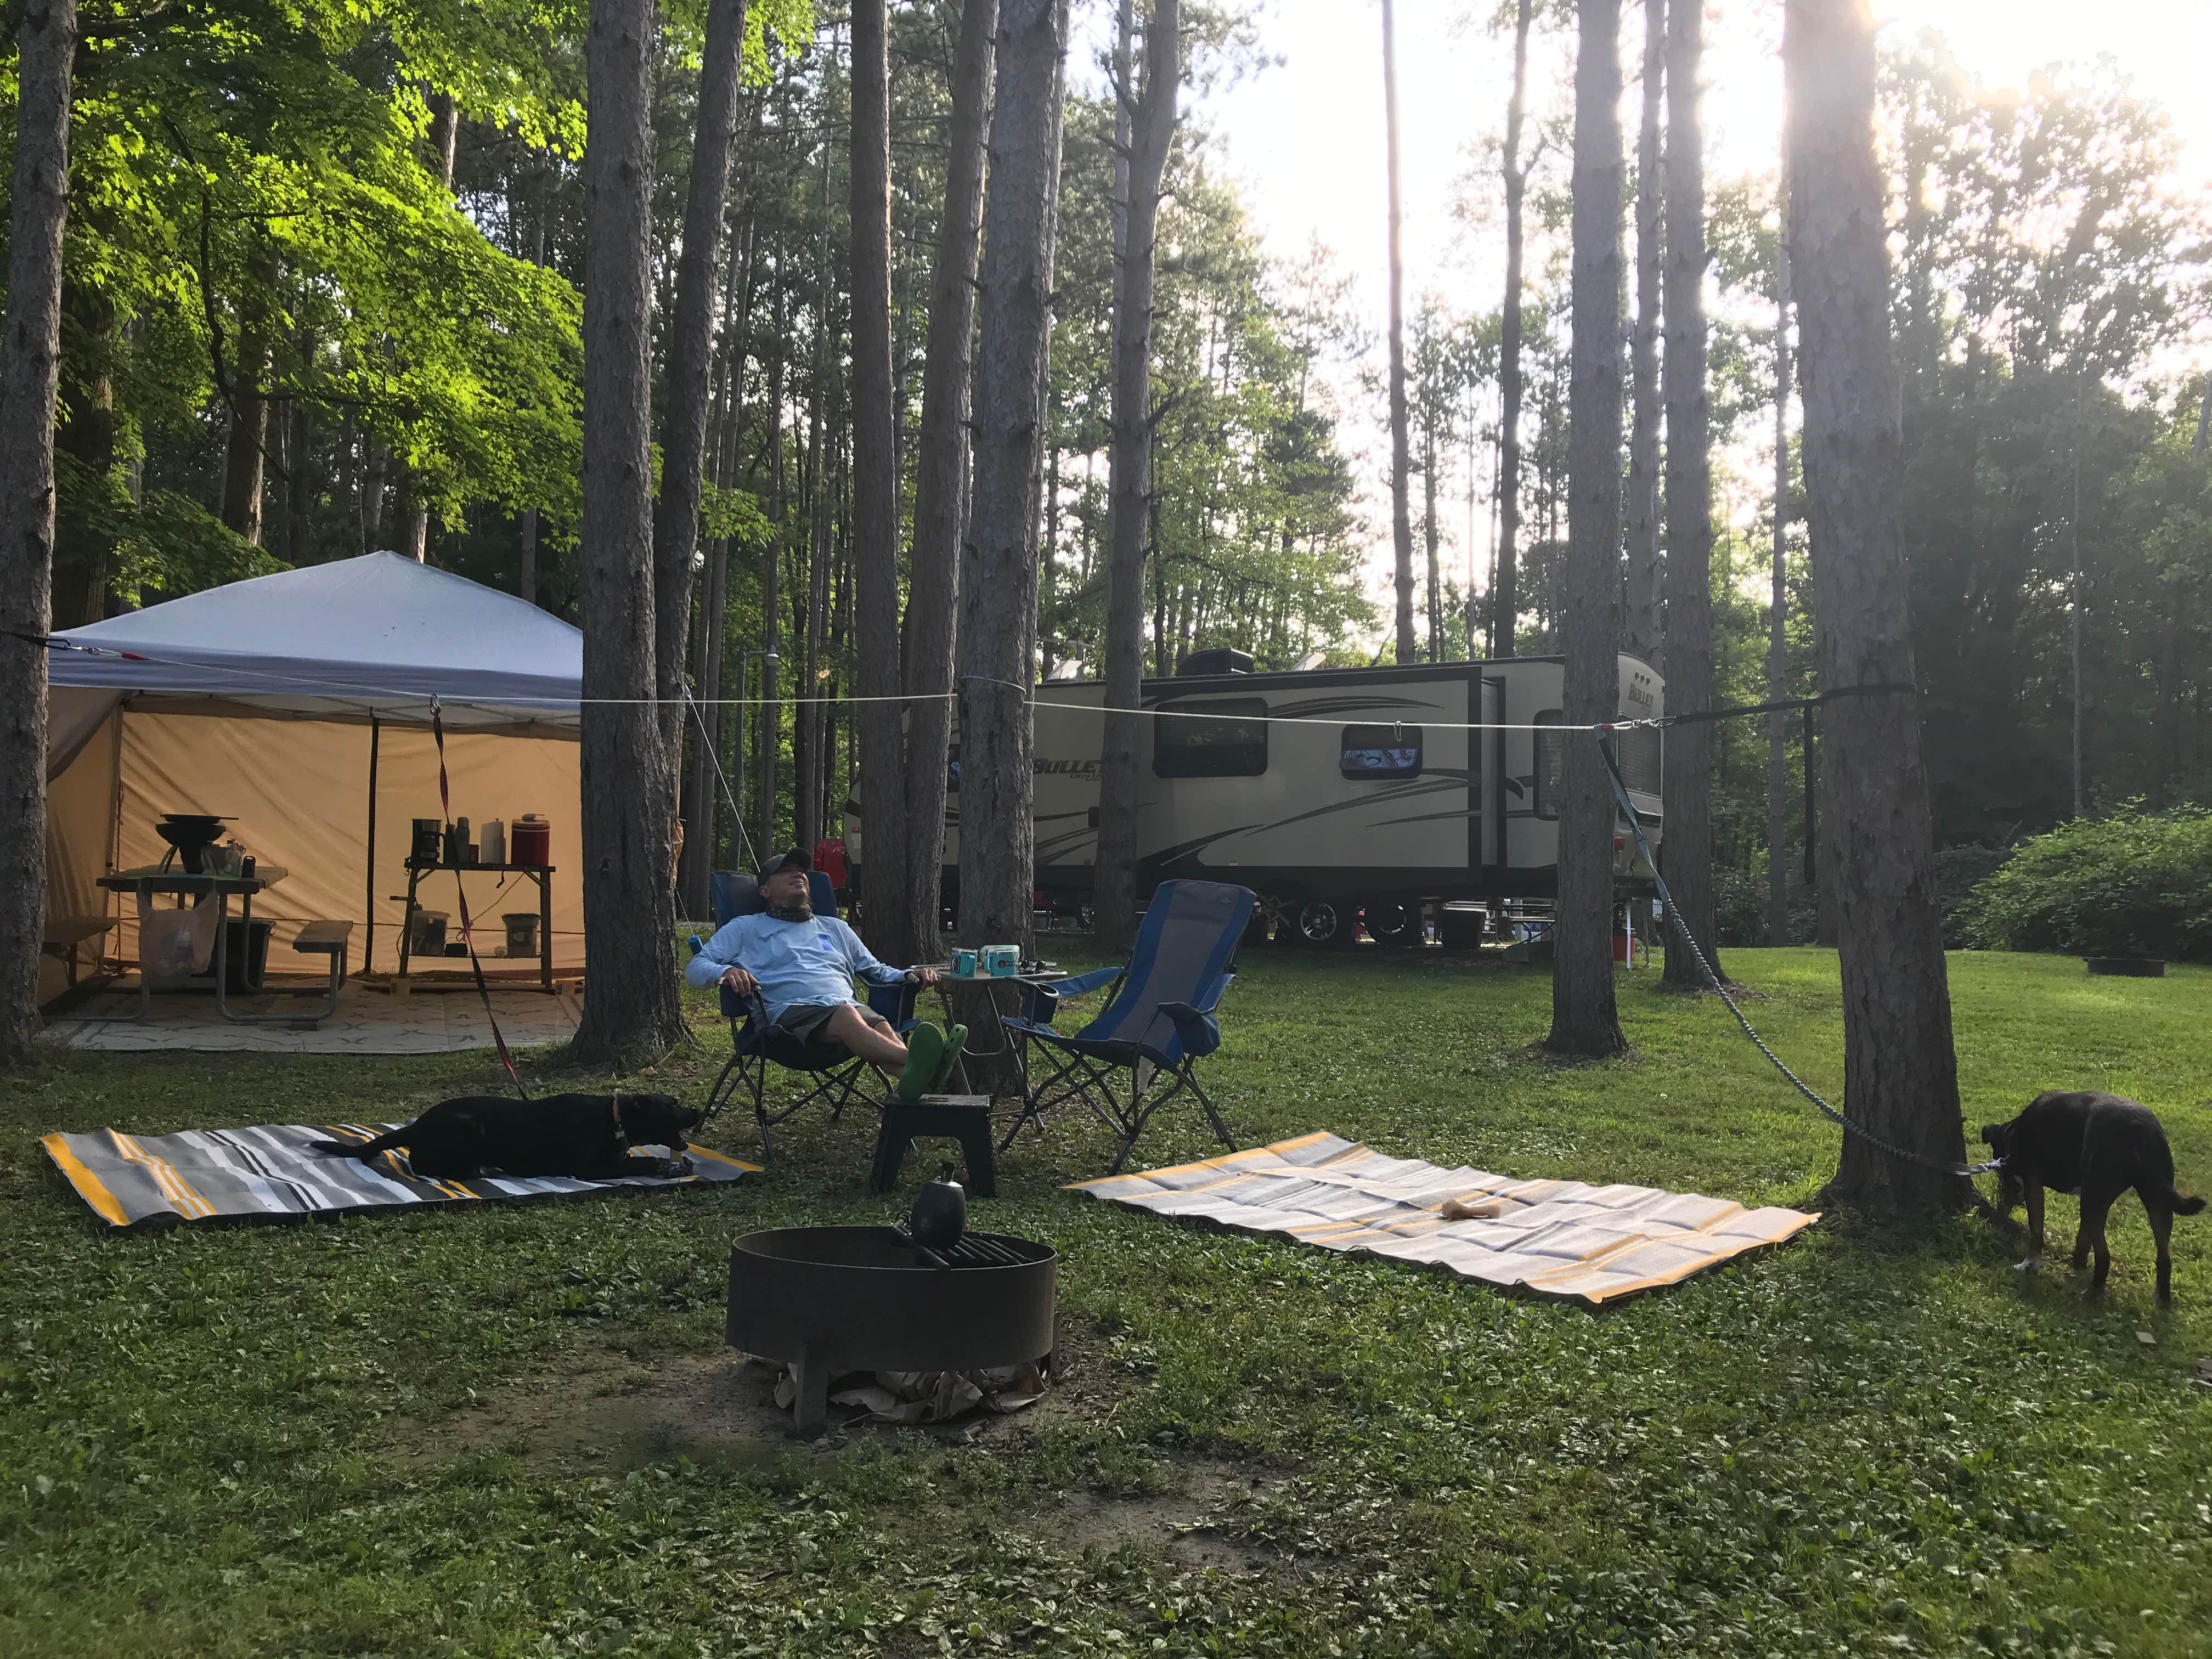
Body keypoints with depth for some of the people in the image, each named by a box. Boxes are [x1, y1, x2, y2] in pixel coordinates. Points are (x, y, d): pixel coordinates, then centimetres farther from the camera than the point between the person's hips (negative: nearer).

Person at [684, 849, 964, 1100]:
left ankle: (917, 1077, -68)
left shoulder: (834, 928, 37)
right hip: (790, 1009, -4)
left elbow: (876, 971, 40)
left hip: (848, 1003, 4)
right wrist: (724, 972, -11)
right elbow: (695, 968, 15)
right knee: (847, 1017, -40)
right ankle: (917, 1061, -69)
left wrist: (909, 975, 17)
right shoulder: (746, 928, 25)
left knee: (883, 1028, -35)